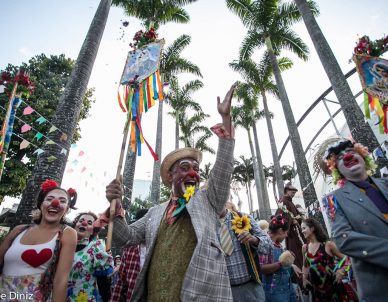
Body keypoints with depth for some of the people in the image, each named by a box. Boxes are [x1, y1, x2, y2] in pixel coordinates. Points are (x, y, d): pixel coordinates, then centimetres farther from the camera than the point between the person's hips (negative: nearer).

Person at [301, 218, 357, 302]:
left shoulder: (328, 244, -10)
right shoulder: (305, 248, 2)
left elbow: (345, 258, -2)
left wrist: (342, 271, -19)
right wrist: (304, 278, 5)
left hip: (333, 286, -3)